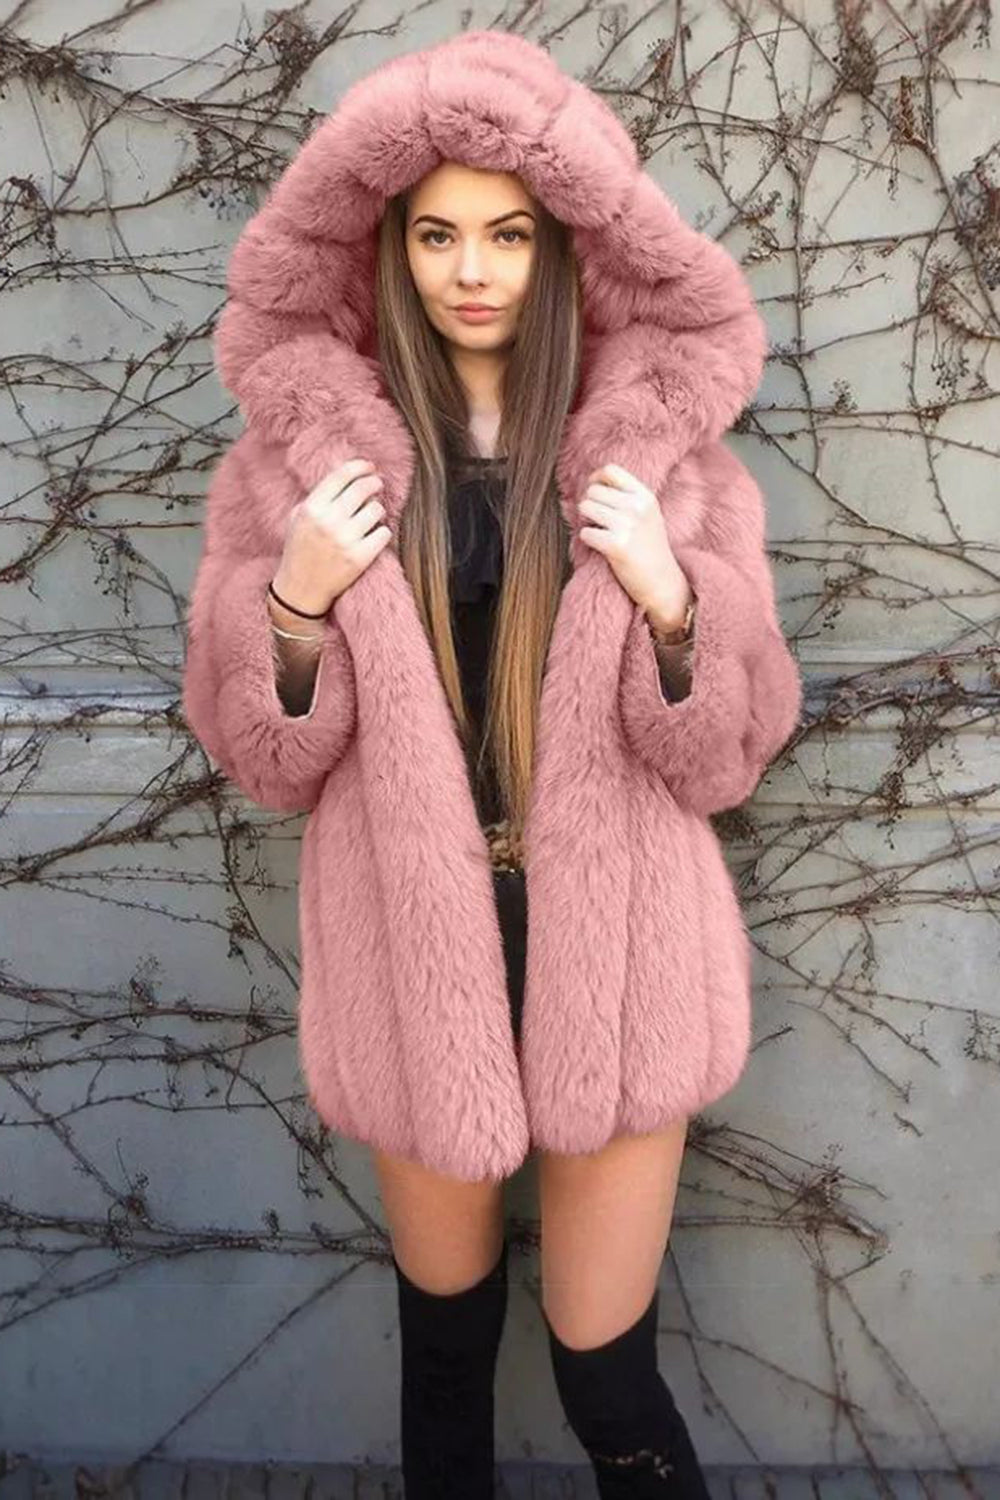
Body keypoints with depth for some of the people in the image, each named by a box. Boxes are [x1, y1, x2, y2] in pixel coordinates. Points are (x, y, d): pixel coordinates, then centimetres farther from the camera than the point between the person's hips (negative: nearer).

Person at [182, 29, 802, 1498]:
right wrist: (297, 605, -16)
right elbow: (262, 752, 2)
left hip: (609, 946, -1)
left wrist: (669, 601, -19)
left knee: (608, 1367, 11)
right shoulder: (314, 447, -2)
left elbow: (728, 754, -1)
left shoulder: (654, 445, -2)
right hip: (416, 948, 1)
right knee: (444, 1332, 21)